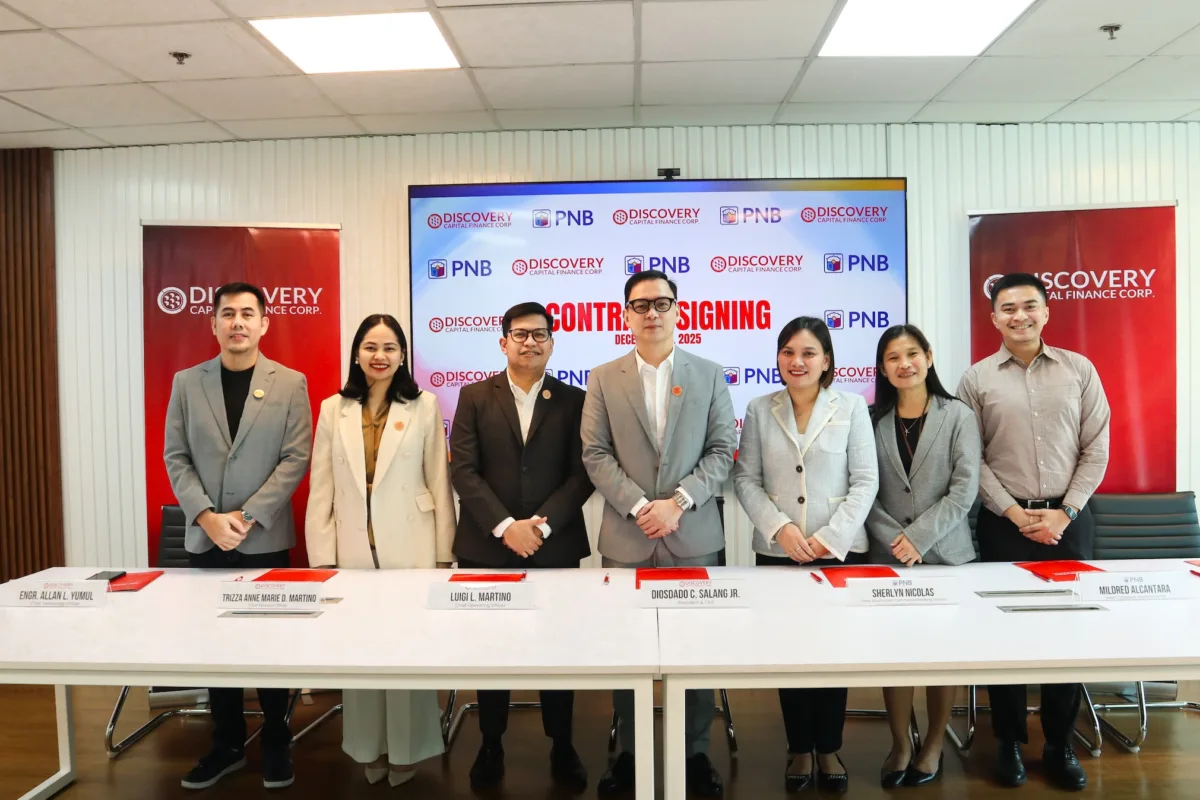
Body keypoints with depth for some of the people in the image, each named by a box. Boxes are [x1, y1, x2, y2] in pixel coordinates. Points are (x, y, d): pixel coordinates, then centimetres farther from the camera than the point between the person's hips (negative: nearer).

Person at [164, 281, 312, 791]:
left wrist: (247, 516, -14)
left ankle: (276, 744, 23)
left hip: (266, 538, -2)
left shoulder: (290, 383, -2)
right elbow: (175, 457, 2)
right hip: (205, 538, 2)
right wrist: (206, 515, -12)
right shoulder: (187, 382, 5)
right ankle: (227, 745, 26)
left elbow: (296, 458, -7)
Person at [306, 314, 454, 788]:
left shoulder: (424, 406, -1)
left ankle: (405, 748, 23)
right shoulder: (333, 409, 4)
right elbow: (321, 490, 4)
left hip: (410, 548, -2)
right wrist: (322, 557, 0)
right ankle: (369, 747, 28)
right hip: (354, 550, 2)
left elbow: (440, 485, -1)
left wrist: (443, 555, -2)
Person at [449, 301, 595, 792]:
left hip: (555, 546, 0)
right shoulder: (475, 397, 4)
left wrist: (542, 525, -15)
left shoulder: (573, 400, 3)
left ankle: (562, 747, 27)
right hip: (487, 546, 0)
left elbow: (581, 474, -3)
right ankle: (491, 745, 28)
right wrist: (505, 526, -15)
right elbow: (464, 471, -4)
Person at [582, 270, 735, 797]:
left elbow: (722, 451, 1)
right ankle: (629, 751, 25)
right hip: (626, 536, 0)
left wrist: (678, 501, -12)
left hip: (694, 534, 0)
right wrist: (639, 507, -13)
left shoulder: (709, 375, 6)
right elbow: (596, 455, -1)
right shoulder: (603, 378, 5)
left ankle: (697, 752, 24)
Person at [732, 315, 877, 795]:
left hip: (840, 550, -1)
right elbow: (746, 479, 1)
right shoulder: (759, 410, 3)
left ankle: (829, 748, 24)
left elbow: (865, 481, -3)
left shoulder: (852, 407, 0)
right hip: (777, 552, 1)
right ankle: (799, 748, 23)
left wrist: (830, 537, -12)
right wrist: (780, 527, -13)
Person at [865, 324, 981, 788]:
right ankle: (900, 744, 19)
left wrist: (919, 537, -14)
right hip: (888, 556, 1)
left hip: (946, 553, -1)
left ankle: (934, 745, 24)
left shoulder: (958, 416, 1)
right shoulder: (872, 420, 5)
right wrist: (893, 540, -12)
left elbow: (964, 489, -7)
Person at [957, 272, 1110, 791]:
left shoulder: (1079, 370, 5)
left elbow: (1096, 450, 3)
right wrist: (1016, 515, -10)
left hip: (1069, 520, 1)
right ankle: (1010, 742, 21)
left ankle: (1060, 744, 22)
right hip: (1005, 523, -1)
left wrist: (1065, 513, -7)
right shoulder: (977, 380, 0)